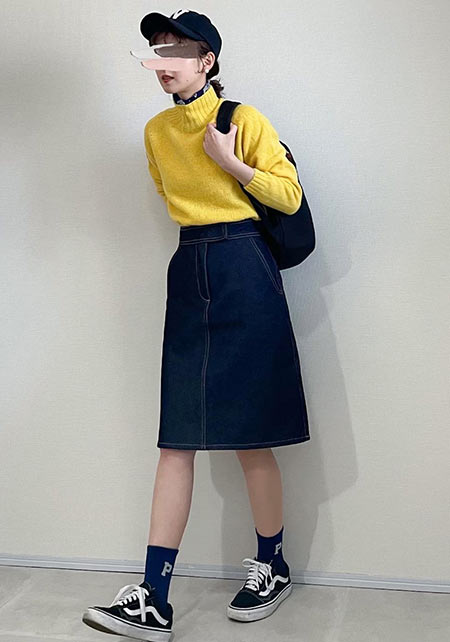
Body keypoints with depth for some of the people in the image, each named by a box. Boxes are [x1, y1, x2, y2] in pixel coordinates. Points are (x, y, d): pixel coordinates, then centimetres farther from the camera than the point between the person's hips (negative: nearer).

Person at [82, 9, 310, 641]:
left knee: (248, 434, 0)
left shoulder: (243, 118, -3)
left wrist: (229, 161, -12)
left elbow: (289, 195, -5)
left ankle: (273, 567, 22)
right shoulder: (156, 132, 13)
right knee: (177, 438, 0)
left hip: (244, 273, -5)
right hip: (189, 274, 5)